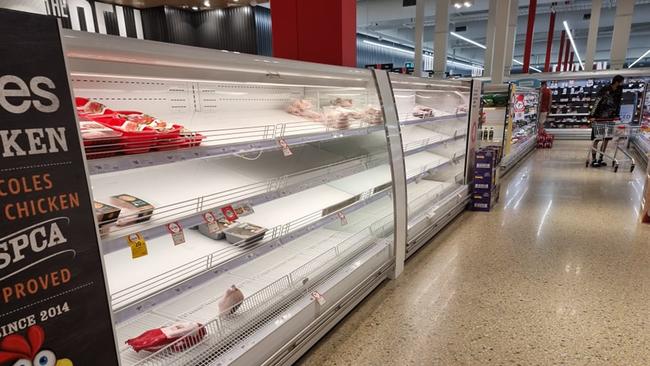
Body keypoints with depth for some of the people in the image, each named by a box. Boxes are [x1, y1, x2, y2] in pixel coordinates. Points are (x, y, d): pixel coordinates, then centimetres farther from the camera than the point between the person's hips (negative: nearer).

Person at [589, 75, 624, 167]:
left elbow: (618, 104, 13)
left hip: (610, 119, 6)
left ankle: (600, 159, 14)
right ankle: (593, 160, 4)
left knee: (606, 140, 6)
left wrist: (616, 116, 5)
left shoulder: (619, 92, 4)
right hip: (599, 118, -6)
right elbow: (597, 103, -17)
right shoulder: (604, 90, -15)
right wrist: (593, 116, -21)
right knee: (596, 139, -2)